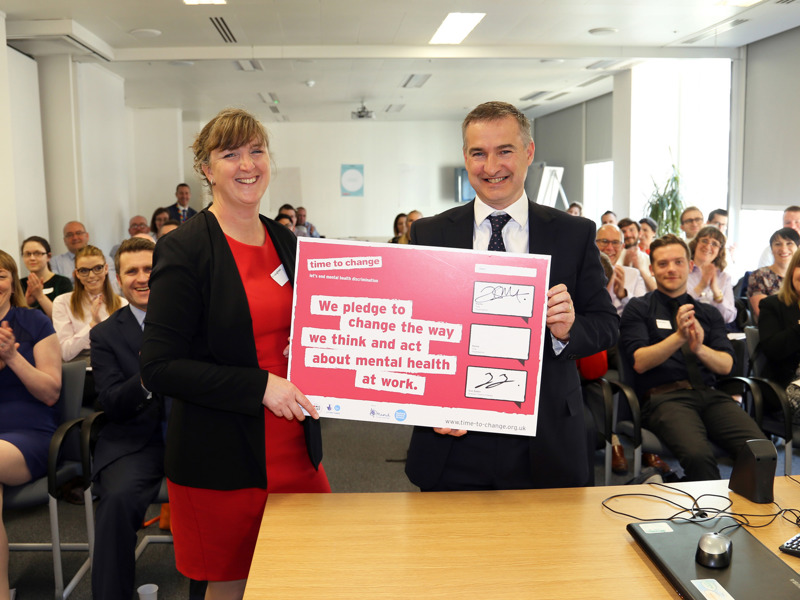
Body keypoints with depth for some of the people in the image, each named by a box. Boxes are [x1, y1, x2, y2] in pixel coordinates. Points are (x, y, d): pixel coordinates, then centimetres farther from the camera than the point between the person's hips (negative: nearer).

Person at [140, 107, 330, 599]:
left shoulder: (287, 242, 7)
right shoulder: (184, 250, -11)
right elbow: (159, 368, -15)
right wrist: (259, 386, -21)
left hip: (296, 451, 6)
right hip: (221, 463, -5)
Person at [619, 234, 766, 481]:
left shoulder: (709, 313, 22)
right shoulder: (638, 309, 10)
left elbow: (726, 365, 10)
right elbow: (639, 362, -3)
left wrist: (699, 348, -11)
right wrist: (679, 336, -15)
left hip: (710, 395, 4)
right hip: (664, 396, -4)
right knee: (698, 454, -34)